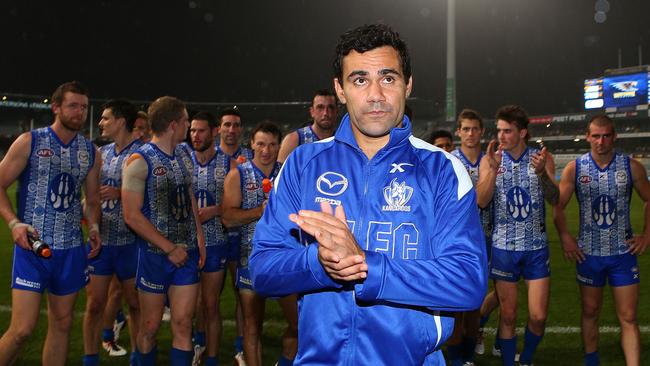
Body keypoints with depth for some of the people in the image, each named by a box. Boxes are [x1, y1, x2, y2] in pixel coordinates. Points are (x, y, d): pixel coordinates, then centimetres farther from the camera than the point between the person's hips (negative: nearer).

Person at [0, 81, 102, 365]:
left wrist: (93, 226, -1)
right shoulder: (29, 142, -2)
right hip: (32, 246, -4)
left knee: (62, 325, 11)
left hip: (71, 249, 4)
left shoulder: (91, 152, 9)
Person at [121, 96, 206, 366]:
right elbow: (132, 216, -16)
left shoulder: (184, 158, 9)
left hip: (187, 253, 5)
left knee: (183, 324, 4)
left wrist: (199, 236, 6)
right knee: (150, 326, 8)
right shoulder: (140, 161, -11)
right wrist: (170, 248, -14)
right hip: (155, 255, -5)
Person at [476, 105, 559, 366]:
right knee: (508, 315, 6)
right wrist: (494, 170, -28)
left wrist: (542, 172, -30)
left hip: (536, 247, 1)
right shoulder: (490, 160, -2)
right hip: (504, 247, 0)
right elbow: (481, 201, -14)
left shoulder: (542, 158, -2)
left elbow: (554, 199, -12)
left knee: (538, 316, 2)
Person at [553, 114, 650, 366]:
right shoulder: (574, 169, -5)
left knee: (628, 318, 1)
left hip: (624, 253, 0)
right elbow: (558, 207, 0)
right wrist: (565, 238, -9)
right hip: (589, 253, 1)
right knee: (590, 312, 15)